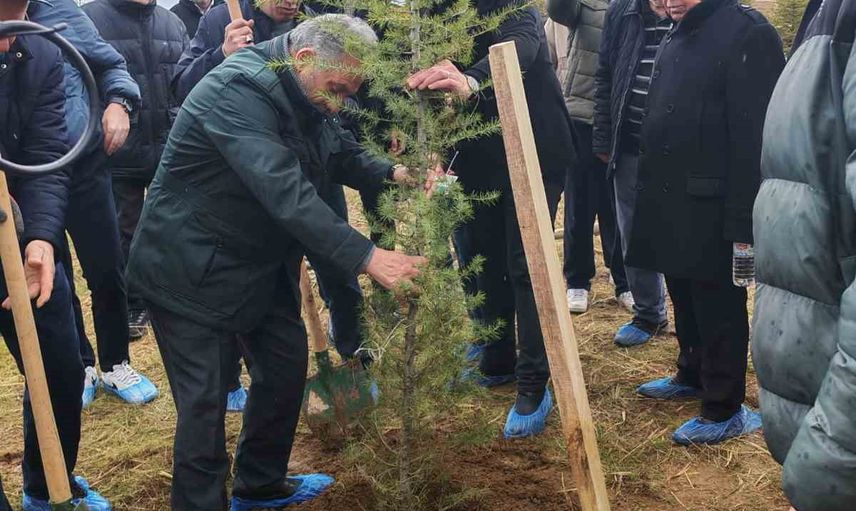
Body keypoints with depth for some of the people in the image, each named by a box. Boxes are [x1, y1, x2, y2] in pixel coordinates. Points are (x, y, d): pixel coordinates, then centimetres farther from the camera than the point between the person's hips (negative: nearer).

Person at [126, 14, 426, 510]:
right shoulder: (238, 92, -29)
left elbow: (346, 155, 11)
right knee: (205, 401, -5)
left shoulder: (309, 96, 1)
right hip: (192, 270, -9)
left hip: (263, 264, 9)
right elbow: (287, 194, -39)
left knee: (286, 368, 14)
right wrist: (367, 257, -44)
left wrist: (395, 172, -10)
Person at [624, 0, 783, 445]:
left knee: (719, 311, 2)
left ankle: (725, 411, 16)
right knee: (684, 300, 20)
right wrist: (648, 193, 17)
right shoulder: (675, 40, 14)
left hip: (712, 209, -8)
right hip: (668, 203, 8)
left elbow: (754, 138, -19)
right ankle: (693, 376, 39)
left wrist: (743, 223, -21)